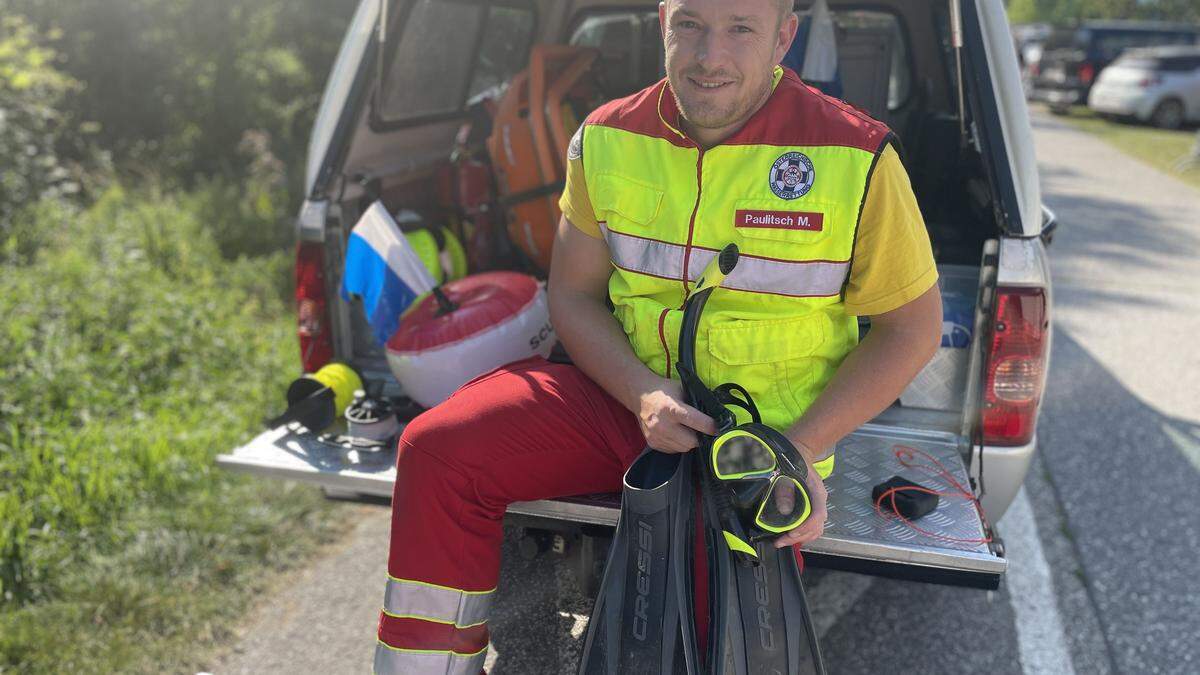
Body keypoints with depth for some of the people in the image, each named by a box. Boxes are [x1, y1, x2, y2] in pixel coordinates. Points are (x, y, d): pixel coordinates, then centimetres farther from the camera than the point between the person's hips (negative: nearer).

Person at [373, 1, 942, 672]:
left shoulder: (855, 157, -11)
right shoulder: (608, 138, -1)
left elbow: (913, 326, -4)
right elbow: (574, 295, 5)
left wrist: (802, 447, -15)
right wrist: (641, 393, -15)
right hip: (627, 394, 3)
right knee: (438, 449, -13)